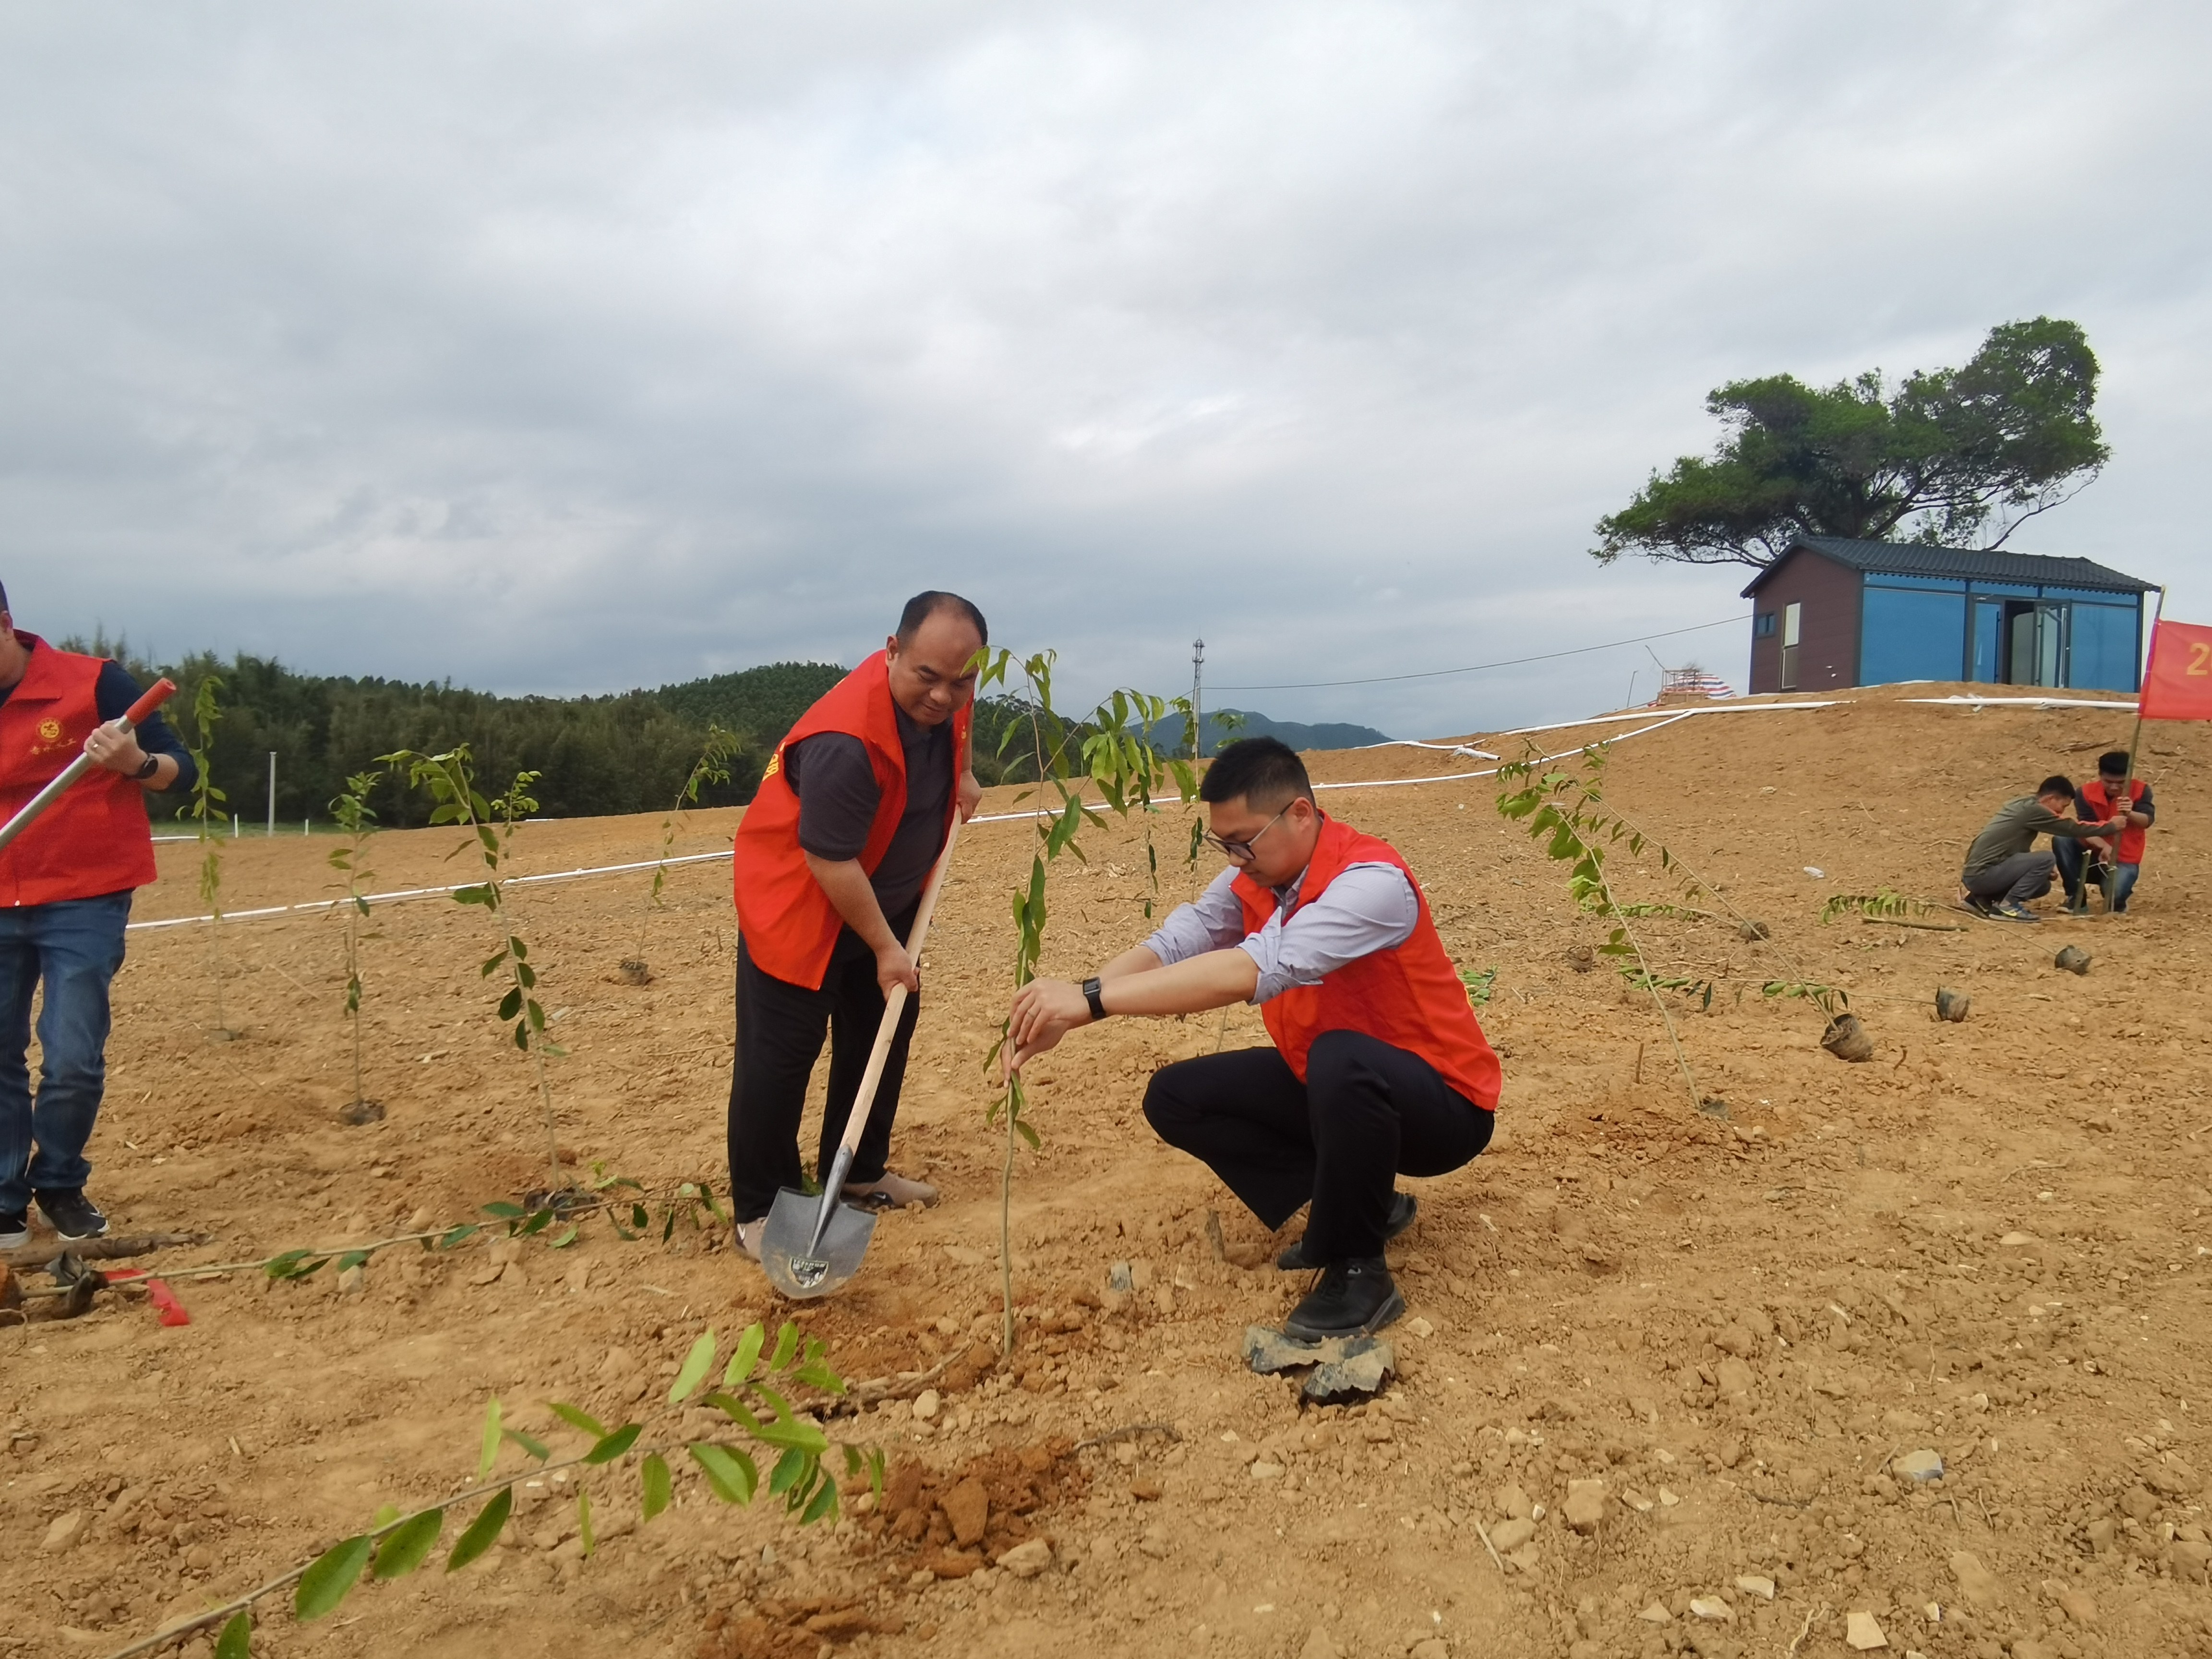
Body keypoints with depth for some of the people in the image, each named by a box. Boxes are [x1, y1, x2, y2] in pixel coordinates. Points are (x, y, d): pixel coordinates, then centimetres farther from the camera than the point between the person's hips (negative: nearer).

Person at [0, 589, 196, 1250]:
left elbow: (181, 771, -9)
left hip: (84, 904, -4)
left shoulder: (94, 682, -10)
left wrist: (135, 762, -30)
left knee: (73, 1061, -6)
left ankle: (60, 1186, 18)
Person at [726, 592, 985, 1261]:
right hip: (799, 903, -9)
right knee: (780, 1056, -5)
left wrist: (962, 774, 7)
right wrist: (884, 948, -22)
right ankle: (758, 1211, 8)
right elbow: (830, 862, -30)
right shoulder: (847, 741, -38)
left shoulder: (943, 694, -12)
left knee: (883, 1033, 15)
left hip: (886, 897, 9)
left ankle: (859, 1175, 31)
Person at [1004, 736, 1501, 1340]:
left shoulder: (1371, 881, -29)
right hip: (1332, 1088, 8)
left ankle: (1358, 1270, -17)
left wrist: (1093, 999, -45)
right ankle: (1354, 1200, 5)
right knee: (1175, 1098, -3)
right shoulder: (1252, 879, -4)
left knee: (1341, 1060, -40)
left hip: (1441, 1103, -8)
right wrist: (1067, 1009, -33)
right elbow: (1167, 946, -15)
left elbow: (1255, 970, -43)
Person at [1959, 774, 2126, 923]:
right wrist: (2112, 827, 3)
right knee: (2046, 859, -16)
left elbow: (2020, 851, 21)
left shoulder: (2024, 806, 16)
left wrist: (2042, 872, 9)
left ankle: (1982, 898, 11)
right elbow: (2073, 828, -9)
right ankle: (2009, 905, -10)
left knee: (2043, 884, 17)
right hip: (1981, 874, -10)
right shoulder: (2032, 809, -13)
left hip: (1978, 872, 10)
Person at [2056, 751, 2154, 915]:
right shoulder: (2087, 792, -9)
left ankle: (2117, 904, 10)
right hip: (2094, 855, 2)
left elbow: (2148, 821, -25)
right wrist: (2104, 847, -38)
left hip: (2124, 860, -2)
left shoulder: (2140, 790, -9)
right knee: (2061, 841, -28)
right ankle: (2076, 898, -12)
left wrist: (2130, 814, -47)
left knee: (2115, 894, -34)